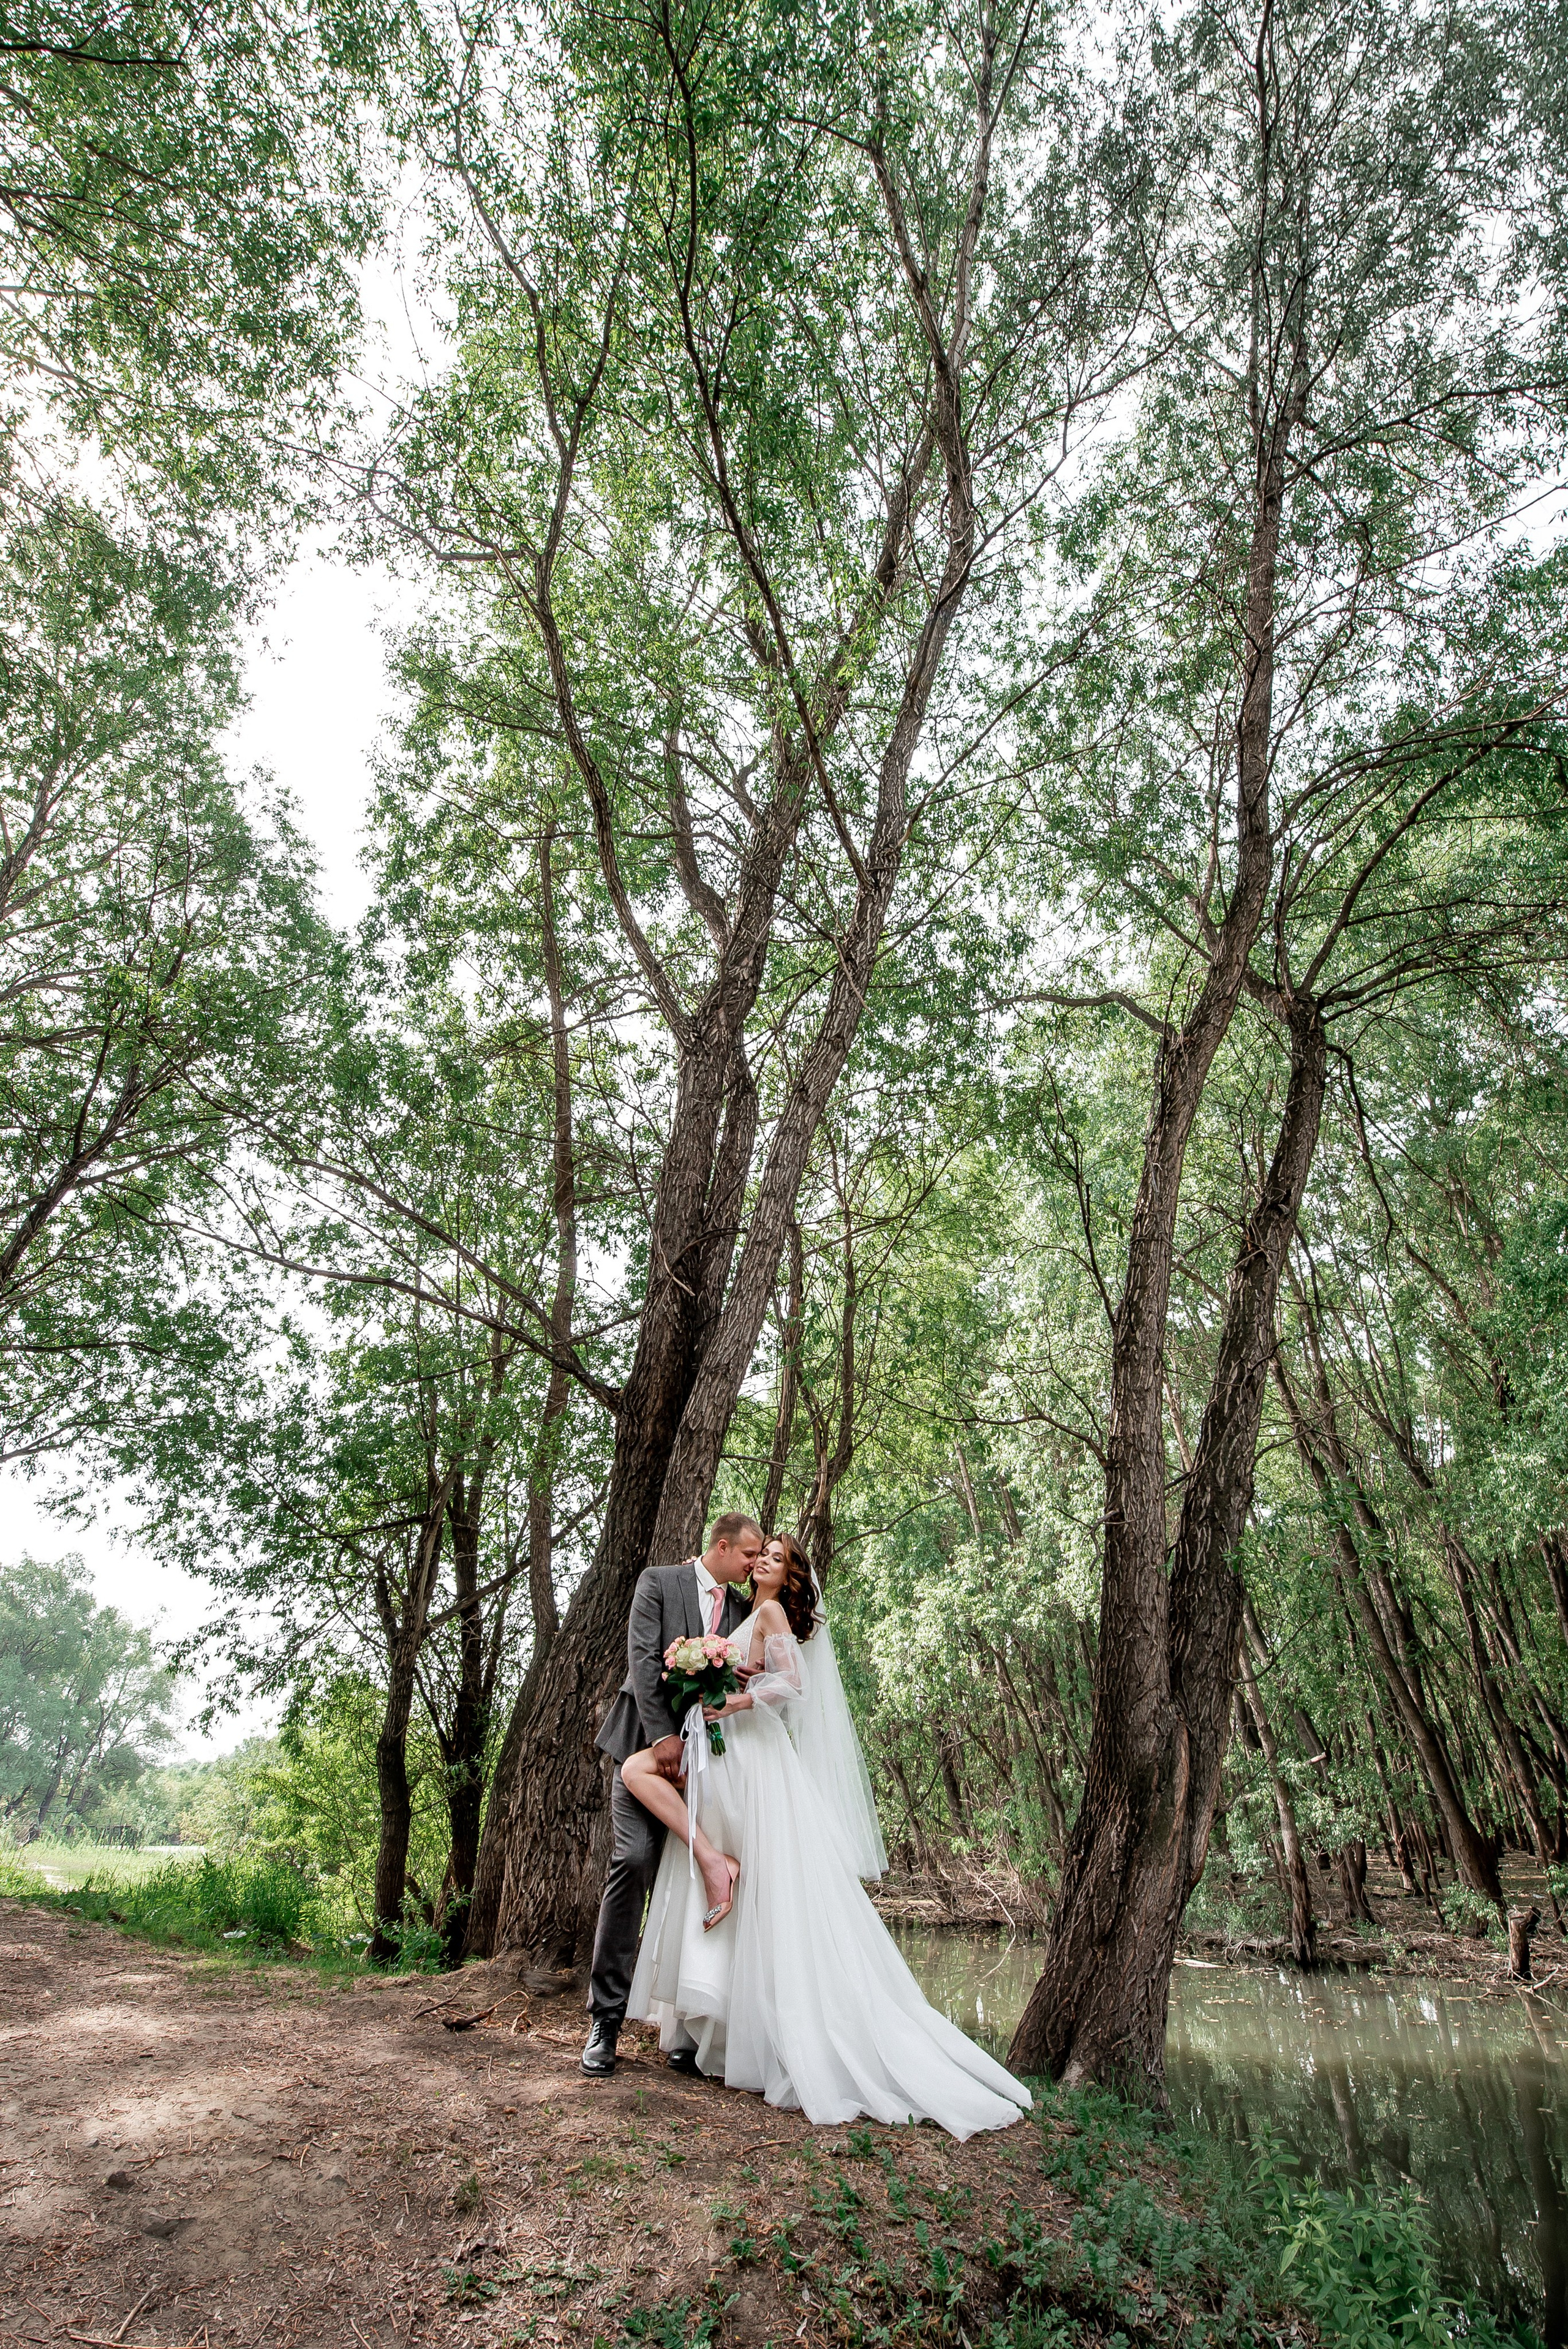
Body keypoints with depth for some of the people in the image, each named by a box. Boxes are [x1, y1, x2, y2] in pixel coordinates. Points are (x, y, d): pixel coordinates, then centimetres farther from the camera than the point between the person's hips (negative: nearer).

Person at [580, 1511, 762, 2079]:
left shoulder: (742, 1610, 11)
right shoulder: (659, 1582, -1)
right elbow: (643, 1658, -10)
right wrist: (664, 1735, -16)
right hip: (648, 1743, -4)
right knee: (633, 1861, -11)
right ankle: (605, 2019, 0)